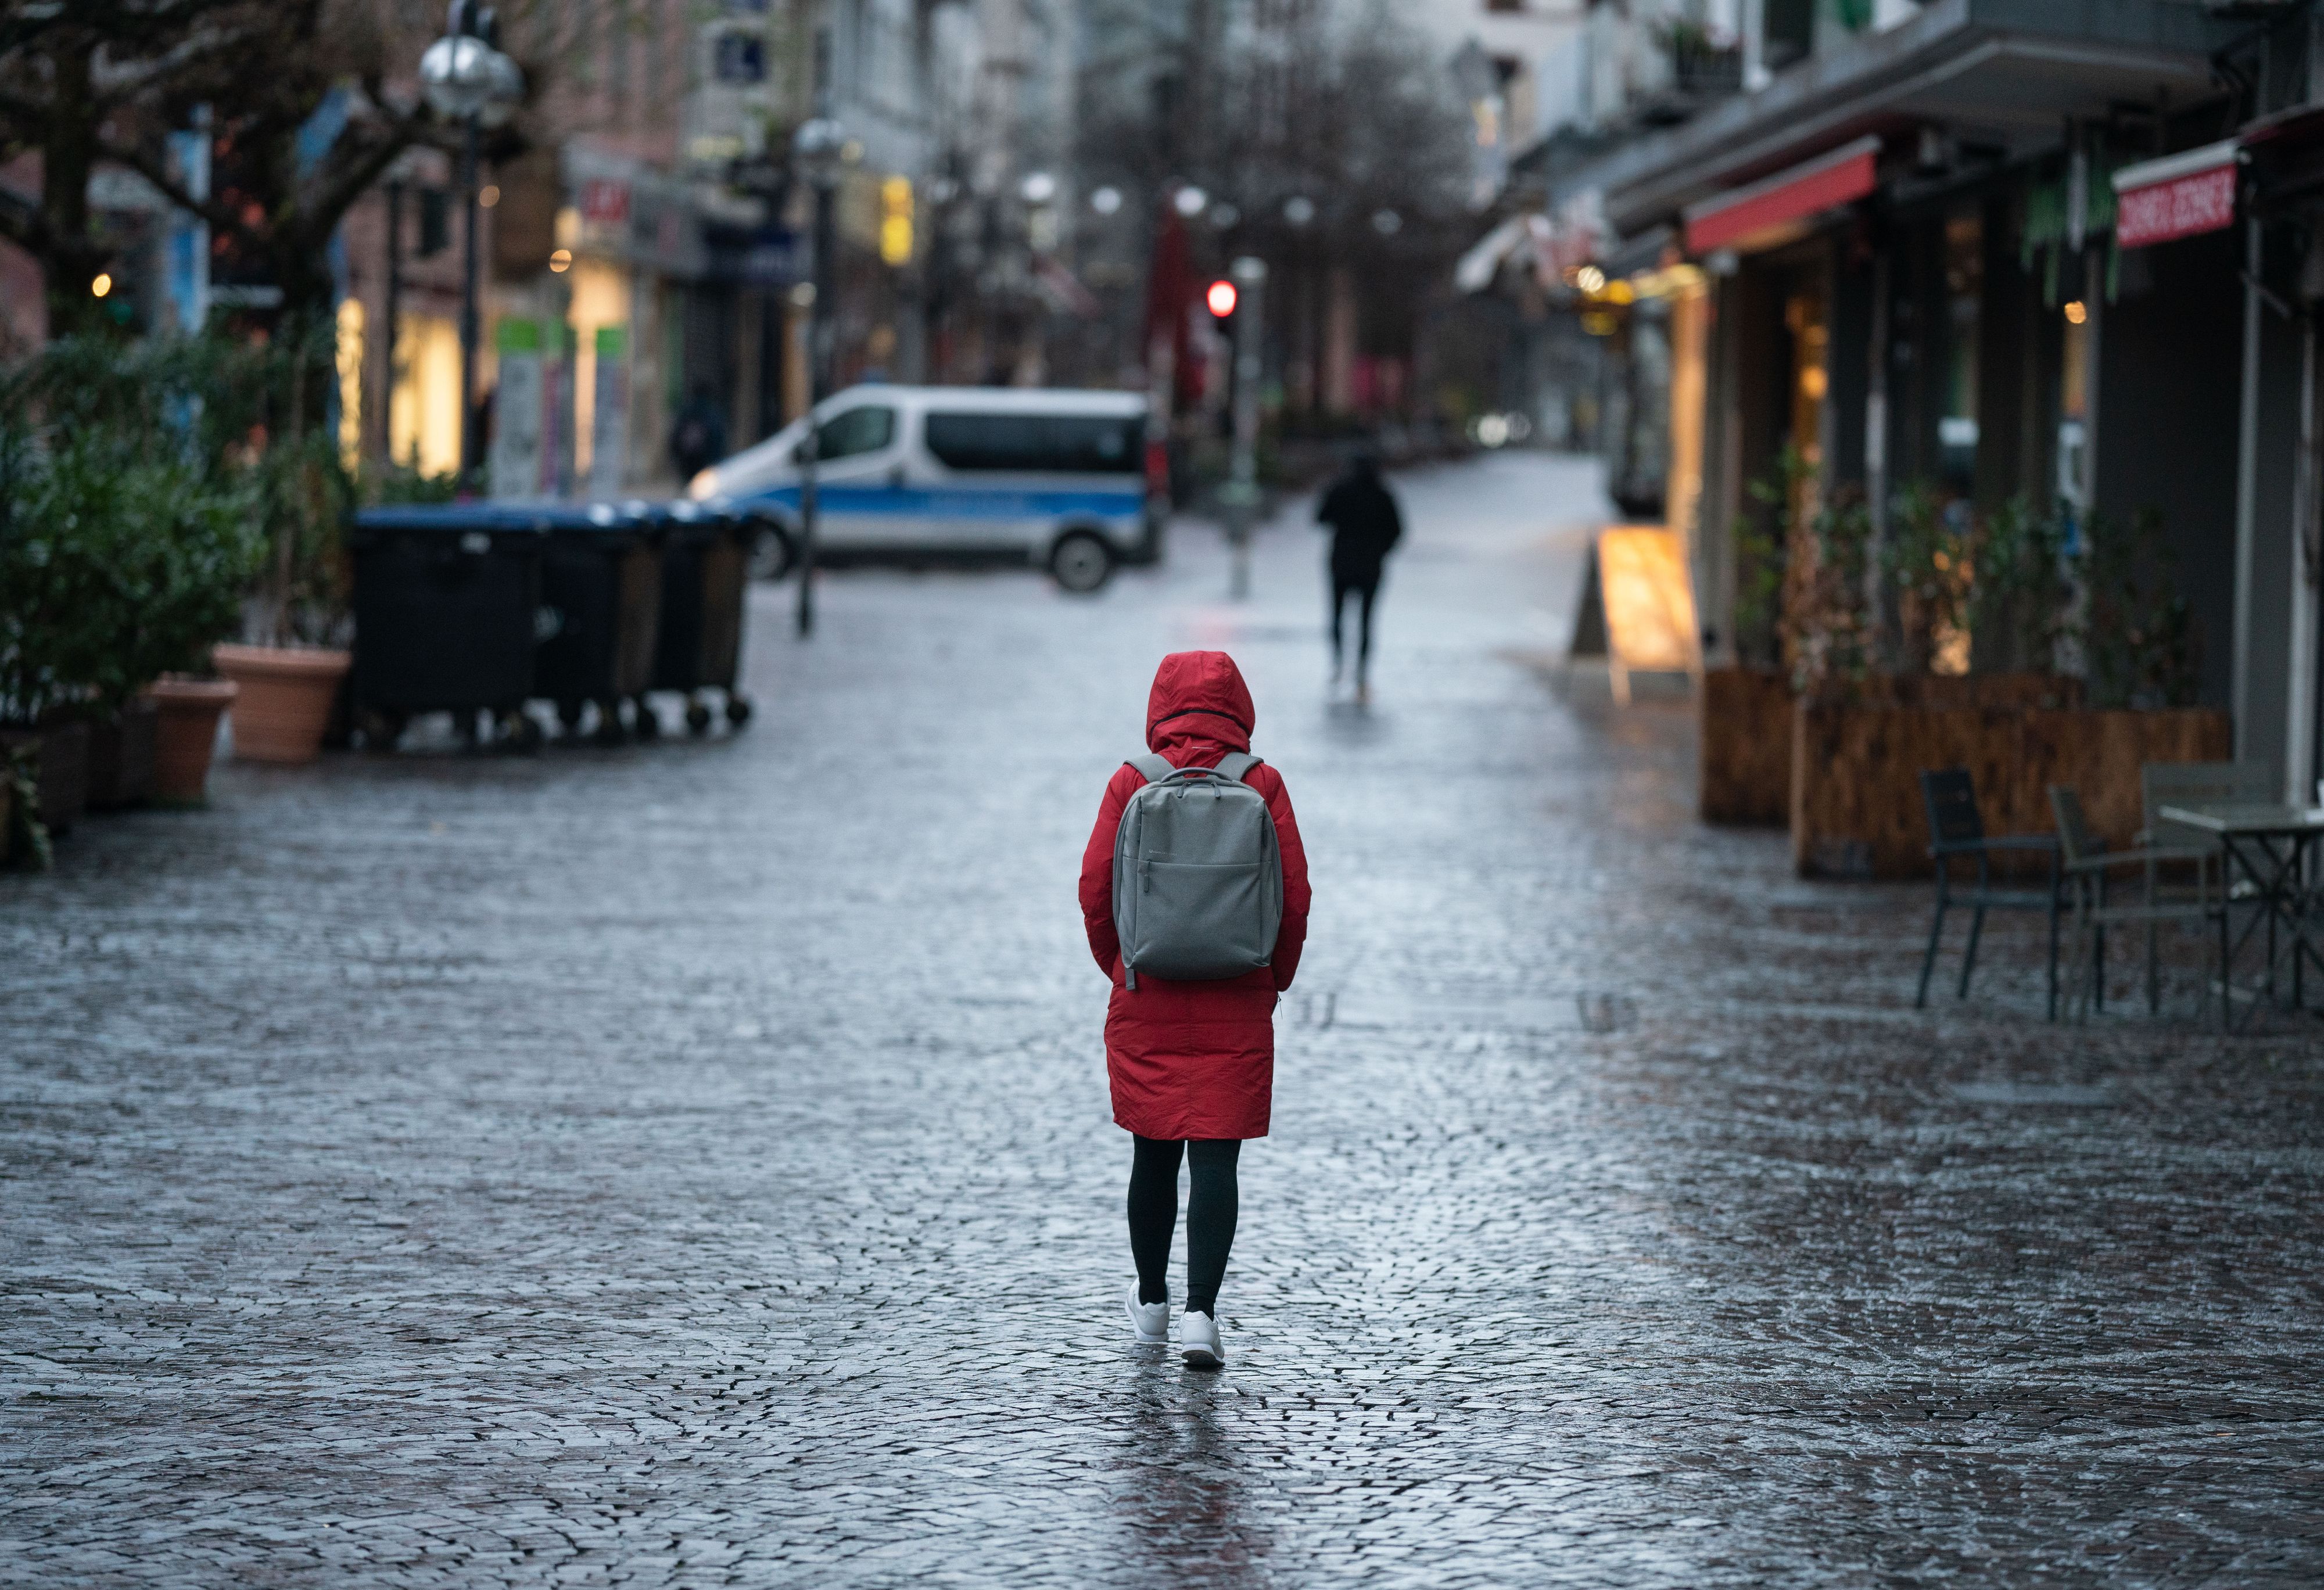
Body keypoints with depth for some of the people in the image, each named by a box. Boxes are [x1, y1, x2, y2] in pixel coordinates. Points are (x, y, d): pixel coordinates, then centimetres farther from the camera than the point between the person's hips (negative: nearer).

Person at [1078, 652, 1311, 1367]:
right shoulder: (1261, 784, -3)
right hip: (1236, 1001, -1)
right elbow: (1295, 894, -4)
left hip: (1147, 998, 1)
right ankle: (1200, 1310, -12)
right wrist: (1275, 978, 10)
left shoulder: (1132, 783, -2)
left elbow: (1096, 888, -3)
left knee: (1154, 1153, 15)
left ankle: (1151, 1301, 29)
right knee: (1215, 1158, -1)